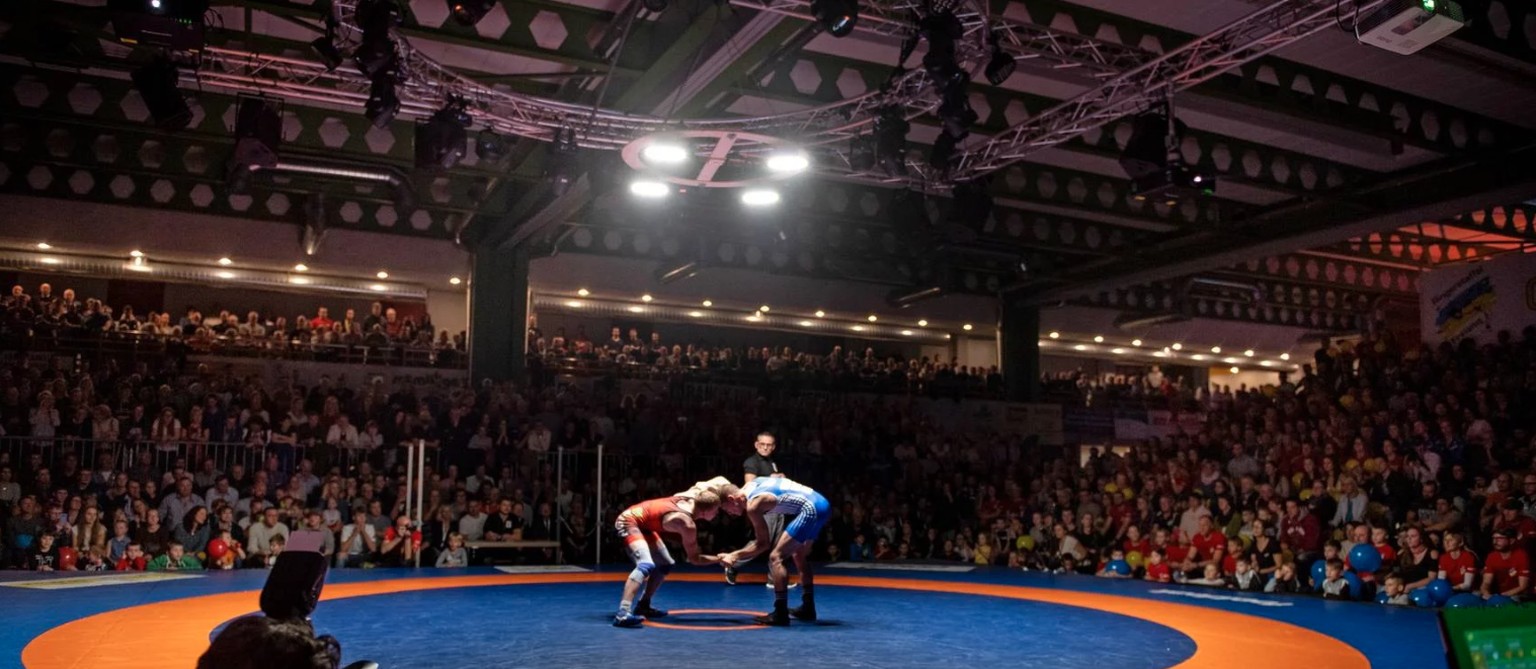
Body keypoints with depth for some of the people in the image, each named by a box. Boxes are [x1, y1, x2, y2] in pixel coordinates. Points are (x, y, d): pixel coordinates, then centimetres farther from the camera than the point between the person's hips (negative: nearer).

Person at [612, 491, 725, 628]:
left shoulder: (690, 501, -6)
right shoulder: (687, 524, -27)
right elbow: (694, 559, -17)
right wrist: (719, 558, -10)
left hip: (642, 523, 11)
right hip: (628, 521, -11)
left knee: (665, 564, 19)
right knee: (646, 565, -31)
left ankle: (643, 606, 27)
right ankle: (622, 614, -42)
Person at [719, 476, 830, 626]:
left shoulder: (753, 505, -9)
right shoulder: (752, 484, 15)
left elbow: (763, 543, -4)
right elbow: (779, 477, 34)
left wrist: (735, 555, -1)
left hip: (810, 510, -10)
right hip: (822, 504, 10)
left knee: (776, 557, -8)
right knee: (799, 555, 26)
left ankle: (781, 614, -9)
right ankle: (808, 608, 32)